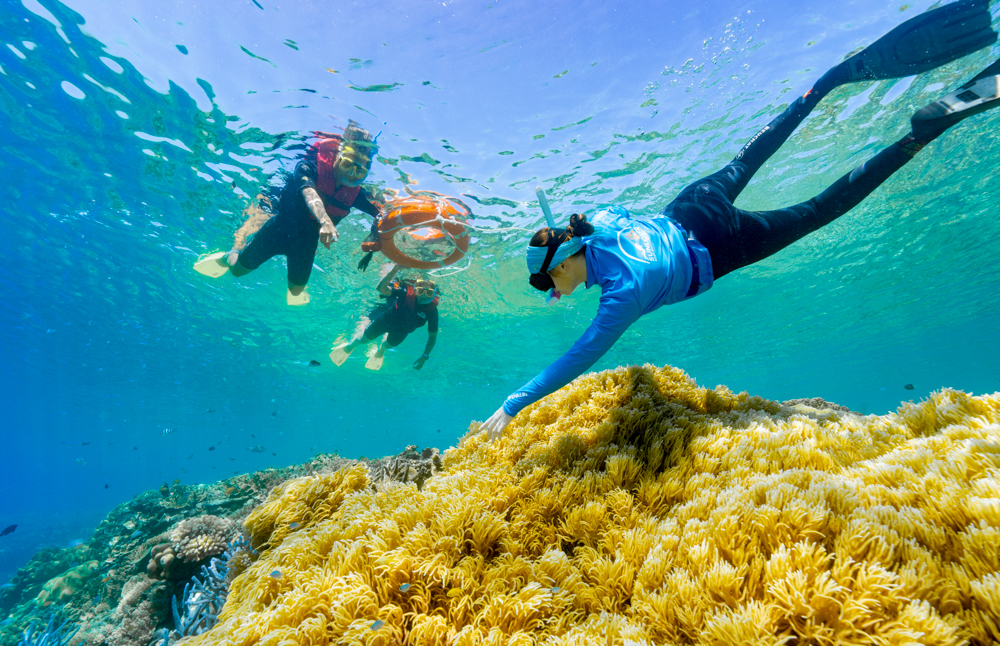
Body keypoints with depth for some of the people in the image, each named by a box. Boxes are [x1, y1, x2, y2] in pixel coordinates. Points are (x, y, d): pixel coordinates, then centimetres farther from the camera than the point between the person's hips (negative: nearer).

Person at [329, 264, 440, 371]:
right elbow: (382, 288, -53)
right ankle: (350, 346, 57)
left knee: (389, 344, 30)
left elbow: (432, 336, -21)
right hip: (385, 319, -2)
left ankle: (380, 350, 69)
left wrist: (424, 357, -26)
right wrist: (394, 270, -68)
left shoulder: (432, 310, -32)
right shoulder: (406, 293, -39)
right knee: (365, 339, 21)